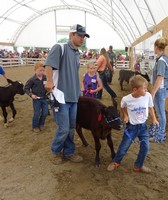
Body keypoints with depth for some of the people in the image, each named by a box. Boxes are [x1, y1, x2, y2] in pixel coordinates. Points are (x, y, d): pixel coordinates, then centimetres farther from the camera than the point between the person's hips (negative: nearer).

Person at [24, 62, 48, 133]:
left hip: (44, 98, 4)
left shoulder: (46, 78, -5)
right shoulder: (32, 79, -13)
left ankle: (41, 124, 34)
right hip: (36, 99, -3)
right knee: (37, 114, 4)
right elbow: (26, 88, -5)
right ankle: (35, 126, 26)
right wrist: (31, 94, -17)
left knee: (45, 113, 8)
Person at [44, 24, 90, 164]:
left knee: (71, 127, 13)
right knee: (64, 128, -3)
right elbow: (49, 64, -19)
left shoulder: (77, 54, 17)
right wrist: (49, 81, -29)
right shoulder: (60, 48, -6)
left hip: (74, 97, 7)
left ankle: (69, 152, 30)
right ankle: (56, 151, 23)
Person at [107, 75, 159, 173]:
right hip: (132, 126, -2)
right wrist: (125, 116, -8)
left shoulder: (148, 95, -16)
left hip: (143, 125, 3)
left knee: (145, 147, 3)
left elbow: (150, 107, 3)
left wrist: (154, 119, 2)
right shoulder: (126, 99, -20)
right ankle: (116, 162, 33)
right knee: (124, 147, 7)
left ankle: (139, 166, 27)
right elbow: (123, 107, 4)